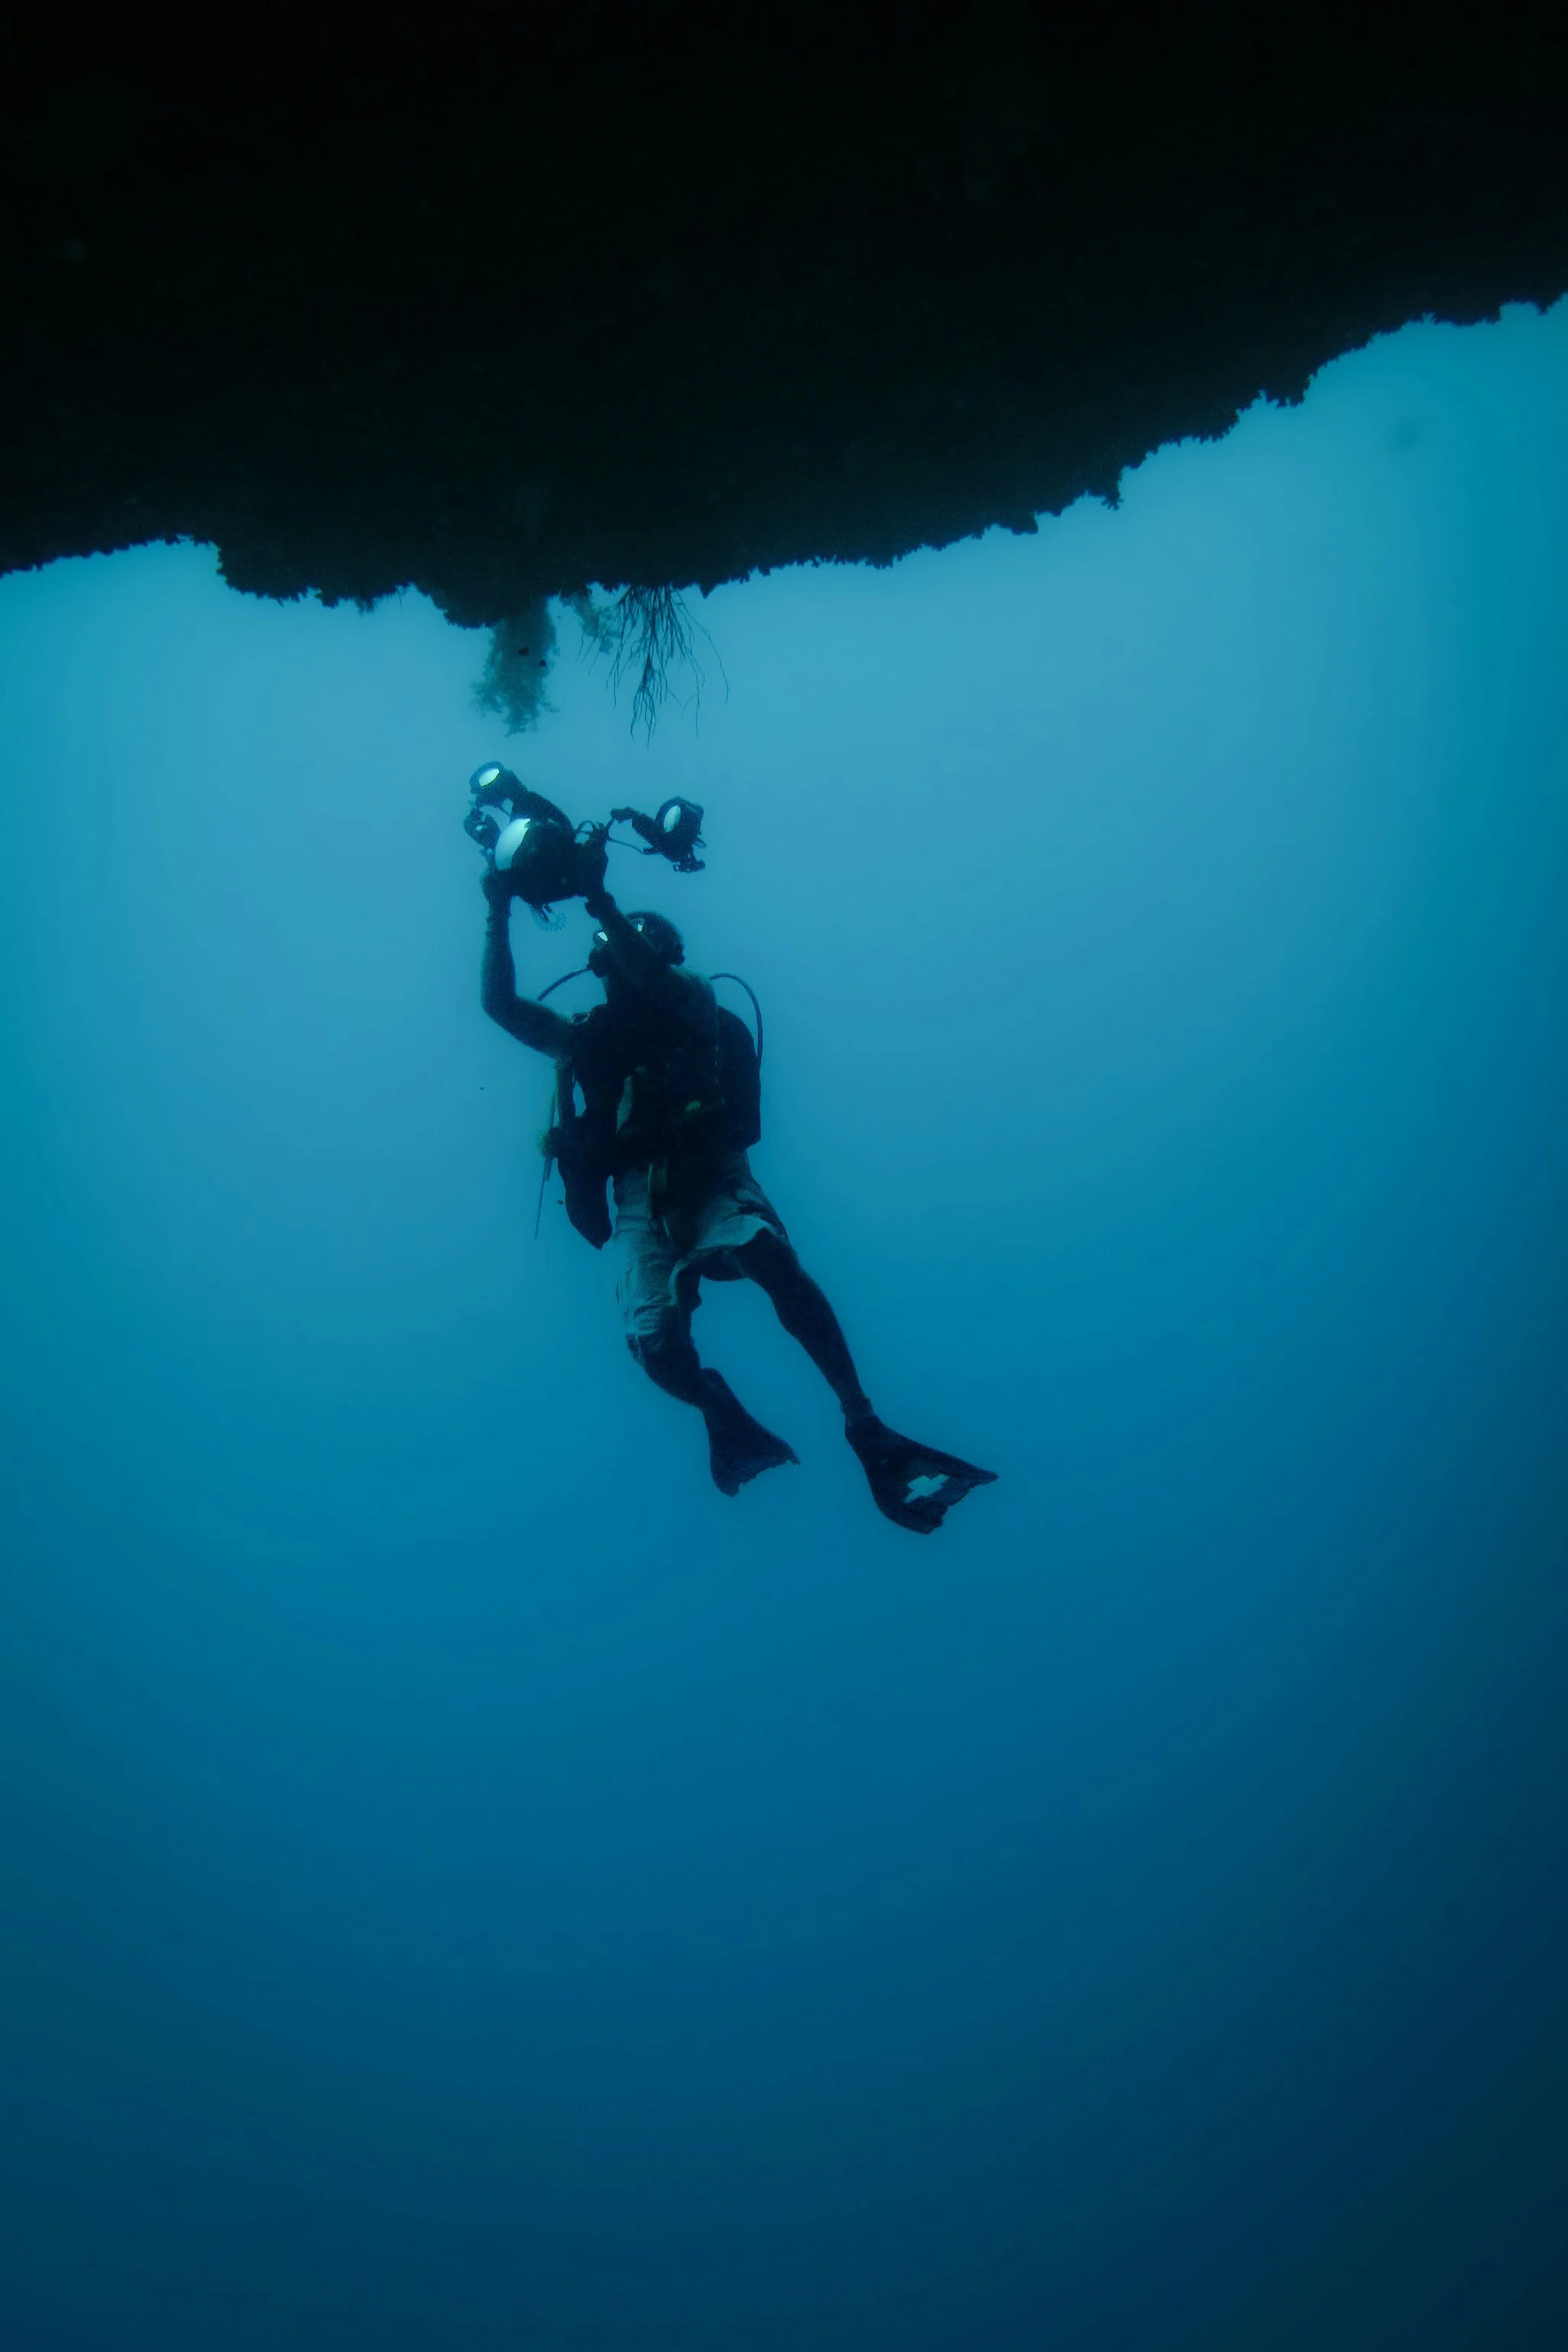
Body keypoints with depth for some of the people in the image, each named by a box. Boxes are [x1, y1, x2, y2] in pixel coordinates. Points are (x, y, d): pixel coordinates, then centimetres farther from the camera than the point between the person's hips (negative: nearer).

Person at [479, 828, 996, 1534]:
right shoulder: (586, 1038, 23)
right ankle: (721, 1412, 11)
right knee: (658, 1349, -25)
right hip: (641, 1200, 2)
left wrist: (598, 900, -15)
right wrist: (499, 914, 13)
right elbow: (499, 1003, 19)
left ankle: (866, 1431, -35)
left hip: (710, 1179, -2)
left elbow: (661, 981, -10)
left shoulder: (696, 1012, 12)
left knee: (776, 1265, -36)